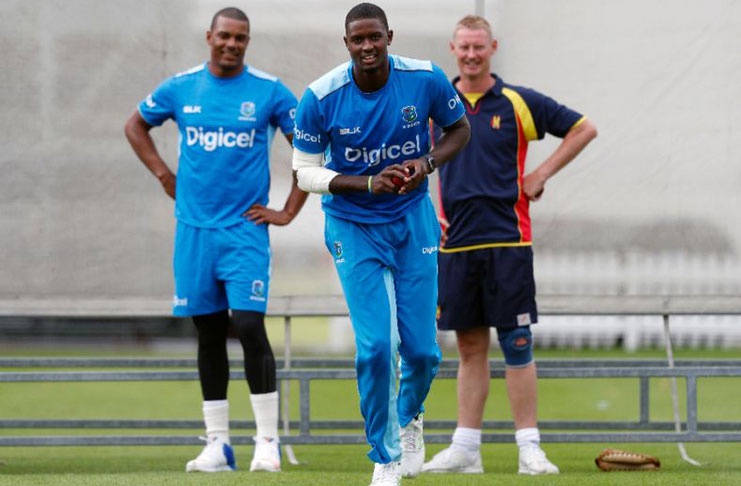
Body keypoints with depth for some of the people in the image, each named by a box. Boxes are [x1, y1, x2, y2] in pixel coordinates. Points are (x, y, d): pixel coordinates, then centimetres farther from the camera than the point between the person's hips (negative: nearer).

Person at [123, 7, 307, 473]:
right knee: (209, 334, 6)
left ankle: (269, 441, -7)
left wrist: (288, 212, -1)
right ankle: (217, 444, 11)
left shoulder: (269, 91, -2)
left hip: (246, 229, -3)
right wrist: (163, 173, 10)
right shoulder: (180, 89, 6)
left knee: (249, 326, -13)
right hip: (195, 228, 3)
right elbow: (136, 125, 23)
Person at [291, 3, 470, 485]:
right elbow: (306, 172, -9)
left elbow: (459, 128, 6)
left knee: (421, 348, 1)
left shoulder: (426, 79, -12)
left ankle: (410, 416, 36)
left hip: (413, 220, 2)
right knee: (376, 346, -12)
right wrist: (368, 184, -23)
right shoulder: (320, 98, -17)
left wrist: (426, 164, -14)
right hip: (354, 227, -2)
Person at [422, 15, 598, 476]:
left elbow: (584, 129, 8)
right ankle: (466, 447, 9)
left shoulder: (518, 102, 1)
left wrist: (542, 174, 2)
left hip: (507, 238, -3)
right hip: (456, 242, 3)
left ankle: (530, 446, -2)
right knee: (471, 346, 7)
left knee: (516, 345, -4)